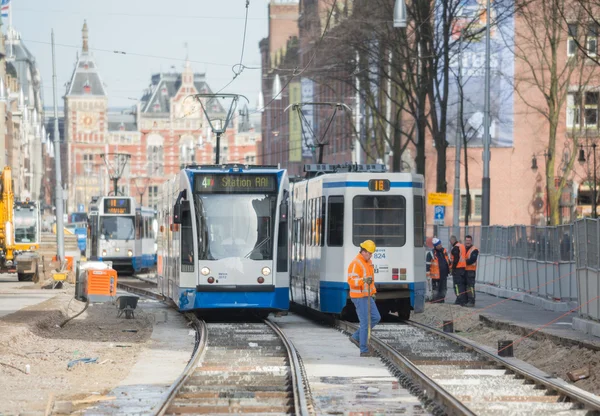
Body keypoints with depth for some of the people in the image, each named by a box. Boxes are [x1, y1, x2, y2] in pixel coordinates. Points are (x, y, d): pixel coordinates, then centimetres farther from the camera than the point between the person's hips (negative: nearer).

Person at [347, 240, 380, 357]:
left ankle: (356, 337, 18)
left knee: (376, 318, 10)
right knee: (365, 323, -7)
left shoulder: (368, 262, 13)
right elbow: (351, 281, -26)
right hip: (359, 297, -9)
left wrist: (373, 292, 20)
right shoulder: (356, 263, -18)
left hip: (367, 296, 9)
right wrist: (364, 280, -42)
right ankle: (364, 350, 0)